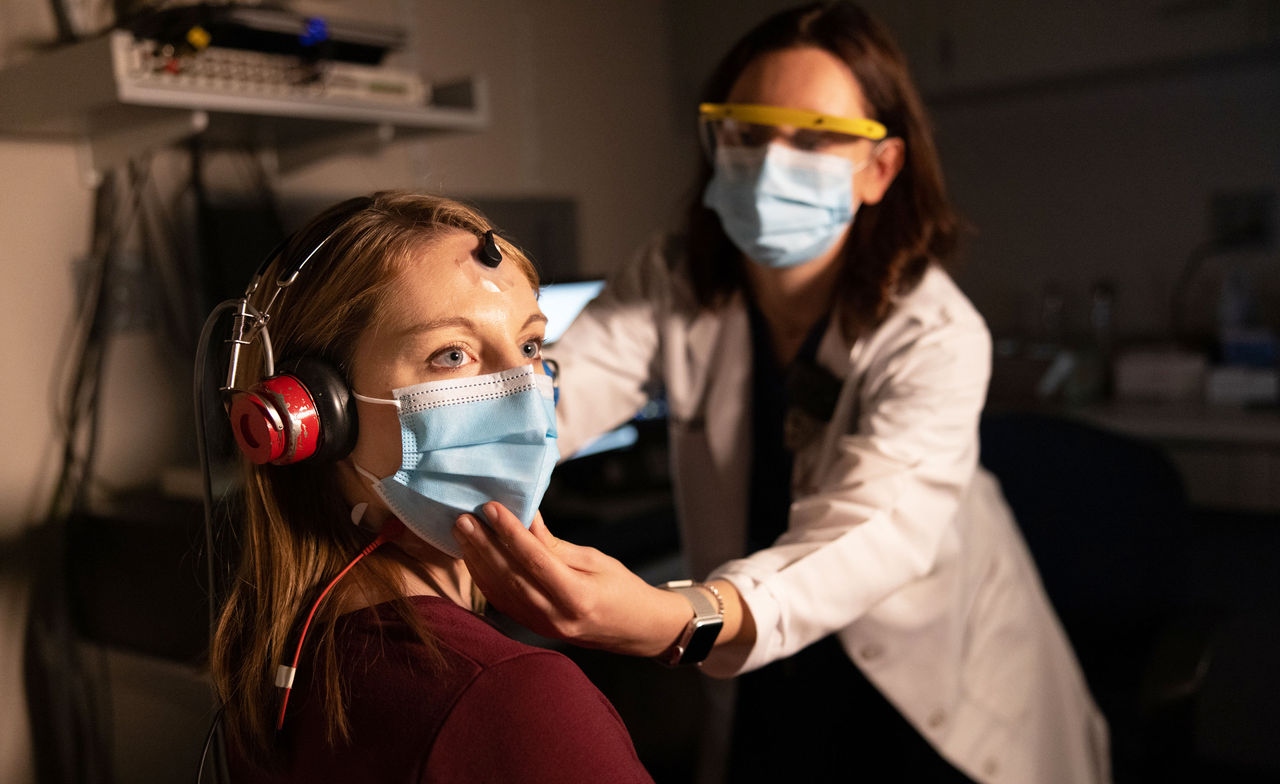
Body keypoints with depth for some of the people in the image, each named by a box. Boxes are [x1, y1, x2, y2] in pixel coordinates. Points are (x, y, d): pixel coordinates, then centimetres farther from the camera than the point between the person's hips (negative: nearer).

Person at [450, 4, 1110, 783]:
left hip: (937, 680, -2)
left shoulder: (935, 336, -26)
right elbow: (550, 394, -28)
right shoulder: (677, 282, -13)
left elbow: (869, 536, -40)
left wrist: (672, 620, -59)